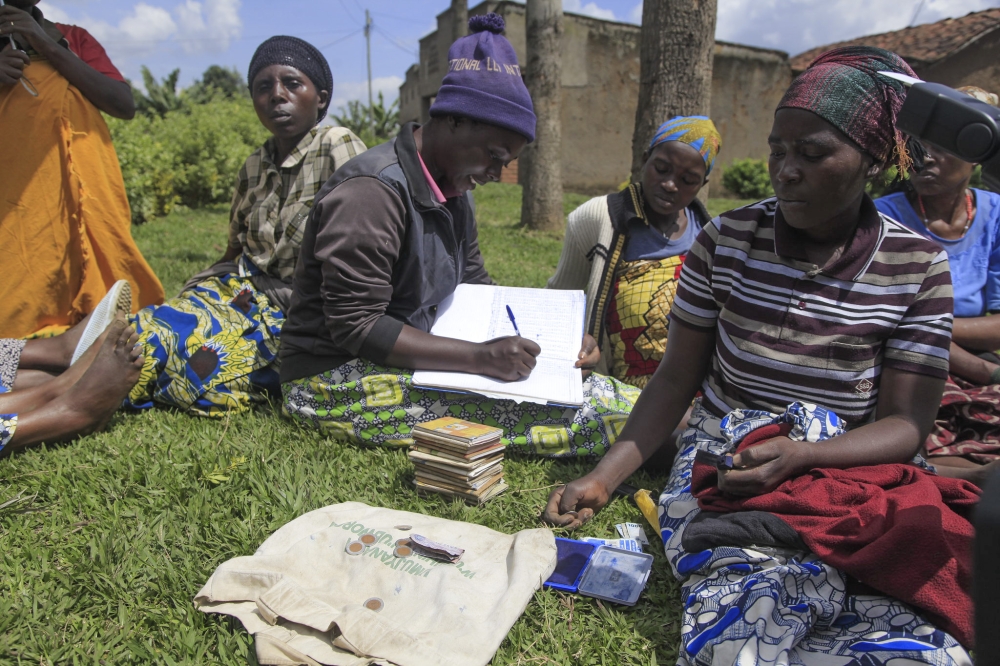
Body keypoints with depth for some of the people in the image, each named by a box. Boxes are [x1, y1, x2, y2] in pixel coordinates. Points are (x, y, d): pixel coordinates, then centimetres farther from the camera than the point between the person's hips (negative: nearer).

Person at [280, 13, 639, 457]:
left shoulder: (453, 192, 10)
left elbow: (476, 290, 13)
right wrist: (482, 357, -29)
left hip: (409, 365, 9)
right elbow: (354, 326, -23)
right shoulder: (374, 190, -20)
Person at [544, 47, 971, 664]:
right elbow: (677, 378, 3)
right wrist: (604, 478, -7)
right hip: (723, 463, -1)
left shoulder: (918, 267, -2)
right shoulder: (726, 241, -2)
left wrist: (799, 455, -23)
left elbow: (905, 426, -3)